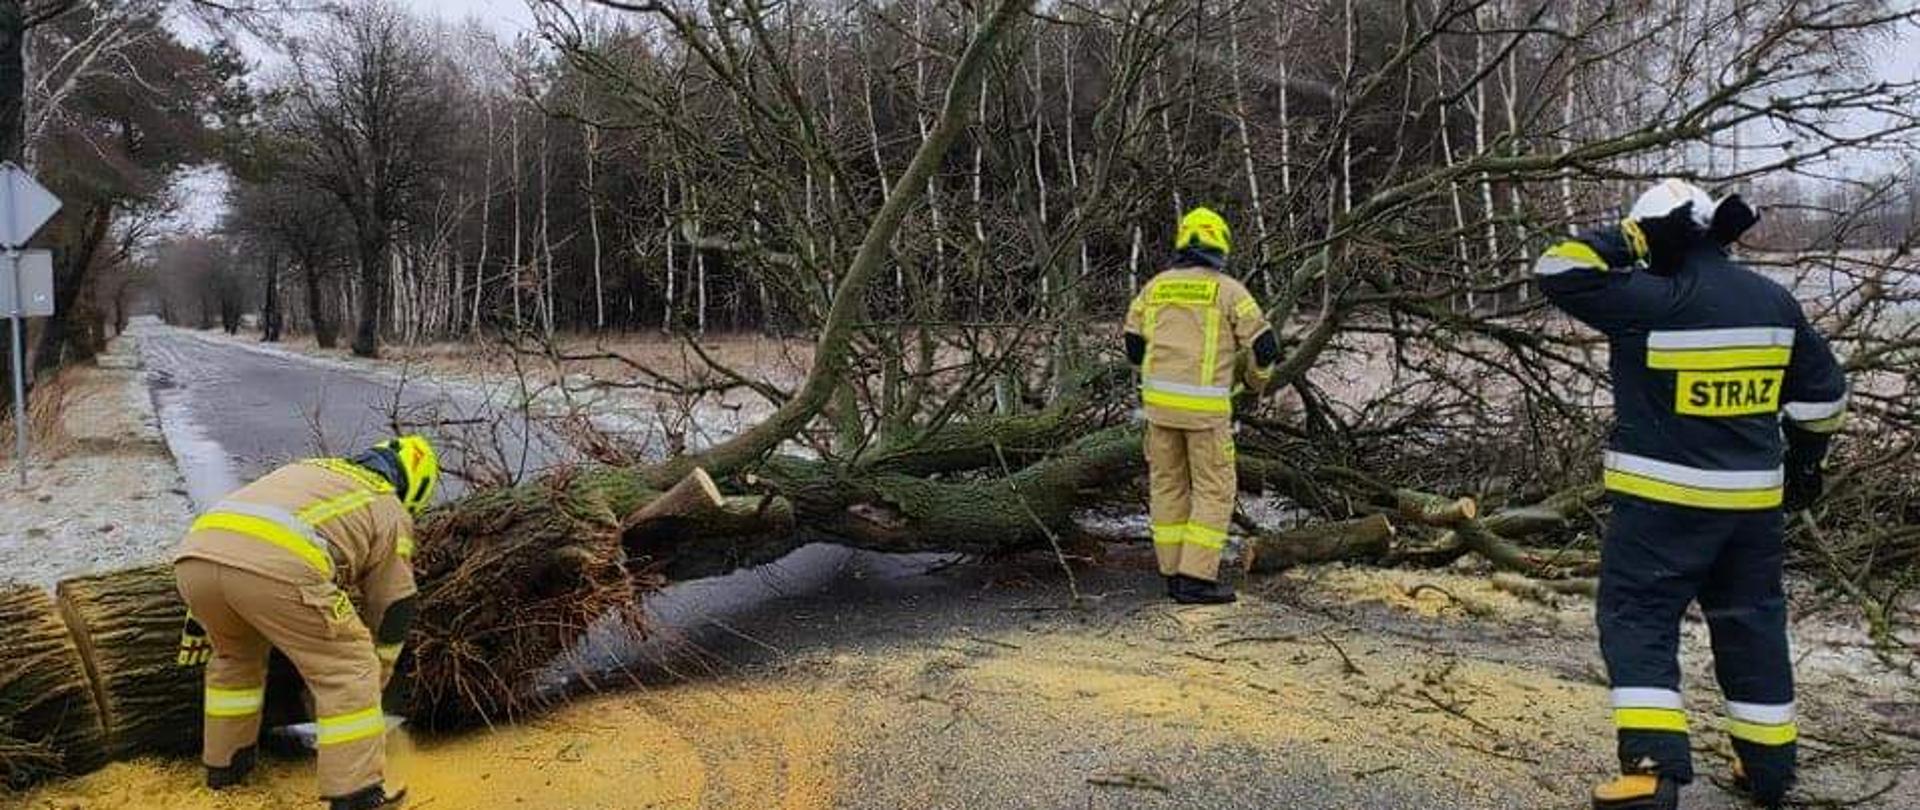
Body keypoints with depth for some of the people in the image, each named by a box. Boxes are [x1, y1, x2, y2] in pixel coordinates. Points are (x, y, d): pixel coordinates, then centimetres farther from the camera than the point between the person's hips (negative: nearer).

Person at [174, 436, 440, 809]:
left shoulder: (306, 470, 40)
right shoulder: (390, 512, 24)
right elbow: (393, 609, 27)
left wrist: (201, 619, 43)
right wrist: (375, 682, 40)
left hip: (194, 555, 6)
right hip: (277, 567, -6)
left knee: (235, 652, 34)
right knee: (349, 670, 9)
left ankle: (223, 762, 42)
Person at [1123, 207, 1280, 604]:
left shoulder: (1155, 286, 10)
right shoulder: (1229, 290, -2)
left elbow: (1134, 346, 13)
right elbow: (1264, 346, -2)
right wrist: (1257, 380, 19)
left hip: (1159, 397, 5)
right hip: (1204, 404, -4)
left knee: (1168, 484, 13)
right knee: (1214, 490, 4)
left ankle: (1174, 572, 18)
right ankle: (1196, 578, 0)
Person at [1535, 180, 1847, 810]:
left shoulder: (1653, 303, -16)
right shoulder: (1776, 303, 5)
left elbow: (1558, 273, -14)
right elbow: (1822, 392, 13)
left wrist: (1628, 241, -5)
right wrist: (1805, 459, 26)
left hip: (1662, 497, -6)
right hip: (1753, 497, 6)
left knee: (1638, 620, -1)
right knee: (1751, 622, 17)